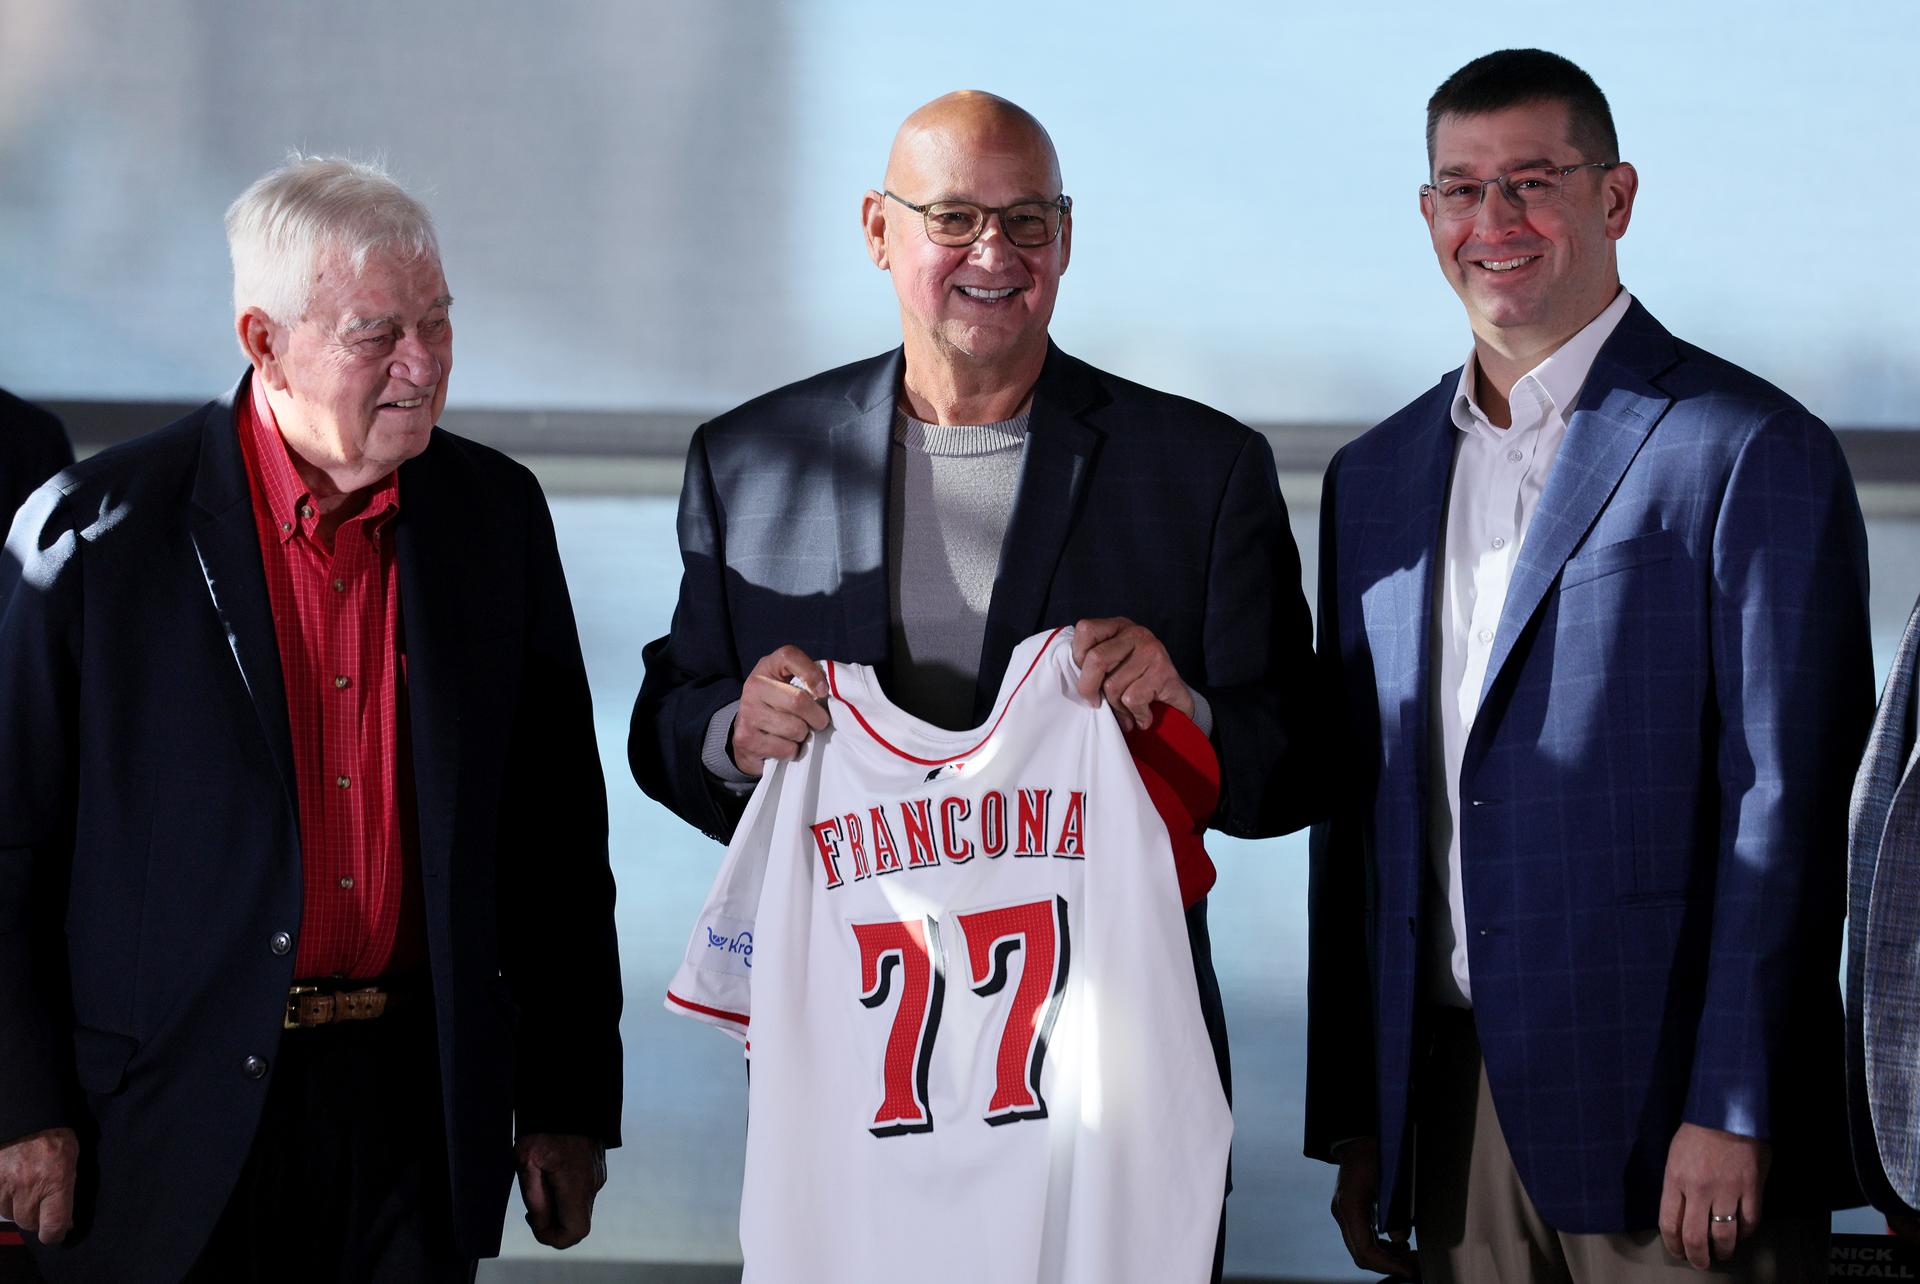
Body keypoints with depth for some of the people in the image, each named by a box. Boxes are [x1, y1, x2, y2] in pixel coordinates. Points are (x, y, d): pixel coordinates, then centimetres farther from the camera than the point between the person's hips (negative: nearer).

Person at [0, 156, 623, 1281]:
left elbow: (558, 837, 9)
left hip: (418, 1107, 3)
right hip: (176, 1124, -3)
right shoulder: (96, 532, -7)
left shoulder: (497, 514, 4)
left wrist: (569, 1103, 8)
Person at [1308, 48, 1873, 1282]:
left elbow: (1784, 809, -9)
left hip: (1664, 1111, -5)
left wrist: (1729, 1114, -15)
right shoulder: (1376, 479, 15)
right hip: (1453, 1120, 5)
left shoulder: (1755, 453, -4)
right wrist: (1353, 1123, 12)